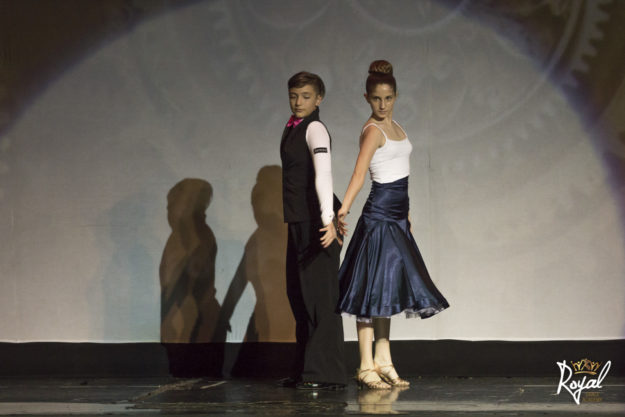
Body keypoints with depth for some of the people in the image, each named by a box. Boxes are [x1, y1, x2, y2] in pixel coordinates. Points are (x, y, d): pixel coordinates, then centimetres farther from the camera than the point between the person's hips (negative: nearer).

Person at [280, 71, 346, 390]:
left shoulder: (315, 129, -12)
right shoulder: (292, 129, 16)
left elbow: (323, 175, -25)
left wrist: (328, 219, -37)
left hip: (317, 222, -10)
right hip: (299, 221, 10)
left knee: (320, 294, -9)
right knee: (298, 294, 14)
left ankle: (326, 374, -7)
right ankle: (305, 370, 22)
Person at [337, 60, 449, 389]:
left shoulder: (394, 126, 14)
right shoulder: (372, 130, -12)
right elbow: (359, 172, -26)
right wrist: (343, 209, -38)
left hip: (395, 215, 9)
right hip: (378, 214, -9)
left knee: (389, 287, 11)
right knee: (373, 287, -7)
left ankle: (383, 361, 16)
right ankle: (366, 366, -5)